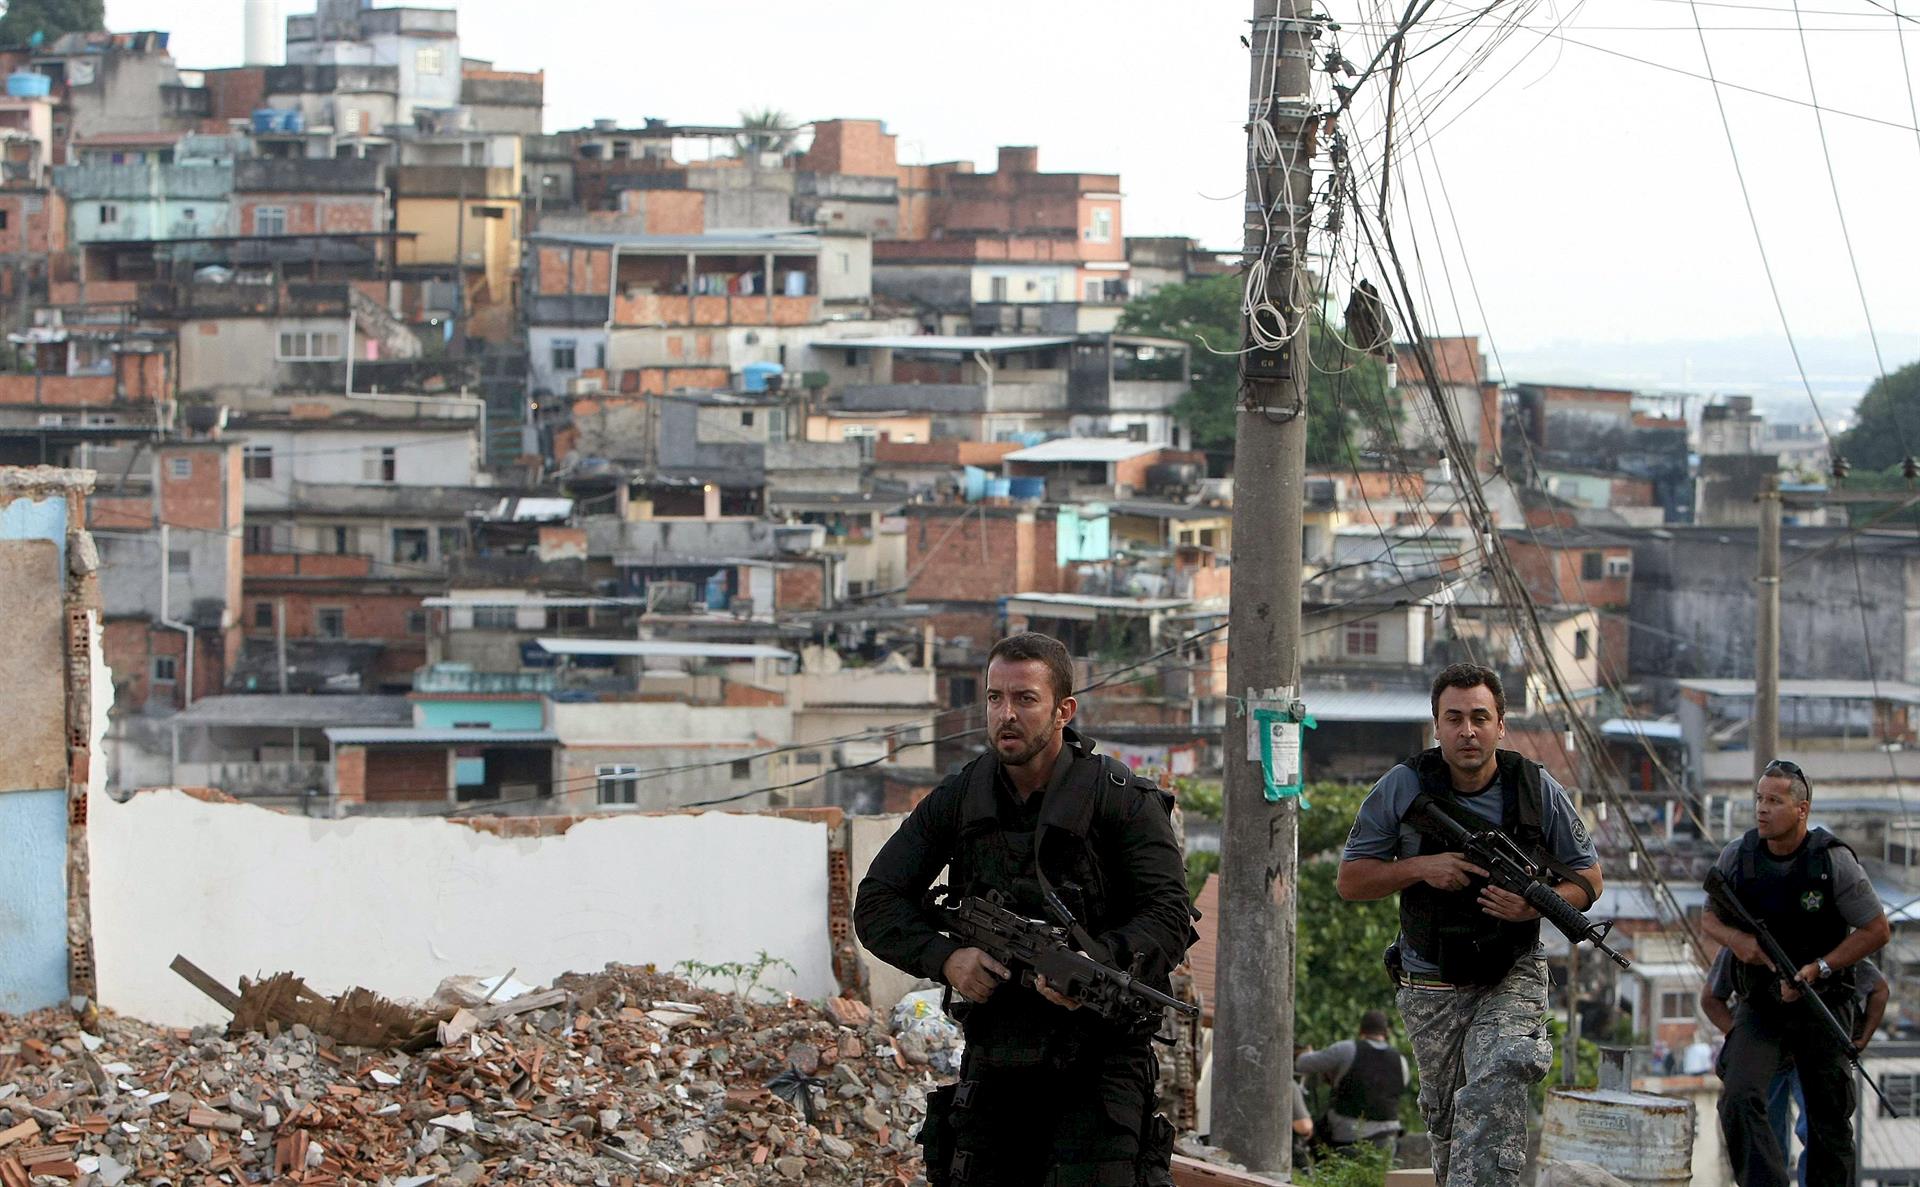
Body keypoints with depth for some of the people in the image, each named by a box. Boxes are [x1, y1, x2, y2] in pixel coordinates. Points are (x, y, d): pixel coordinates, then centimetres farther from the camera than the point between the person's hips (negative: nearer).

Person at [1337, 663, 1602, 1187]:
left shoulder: (1538, 791, -4)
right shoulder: (1403, 788, -5)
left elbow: (1588, 877, 5)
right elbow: (1350, 879, 0)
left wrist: (1536, 905, -16)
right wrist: (1420, 868, -18)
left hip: (1512, 980, -2)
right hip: (1431, 985, 2)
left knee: (1495, 1090, -25)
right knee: (1444, 1115, 11)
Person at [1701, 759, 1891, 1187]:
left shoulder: (1834, 861, -12)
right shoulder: (1737, 856, -4)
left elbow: (1876, 930, -7)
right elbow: (1709, 918, 10)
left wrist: (1817, 968, -17)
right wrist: (1735, 939, -14)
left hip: (1823, 1004, -1)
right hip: (1759, 1004, 1)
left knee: (1829, 1119, 6)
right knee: (1739, 1100, -20)